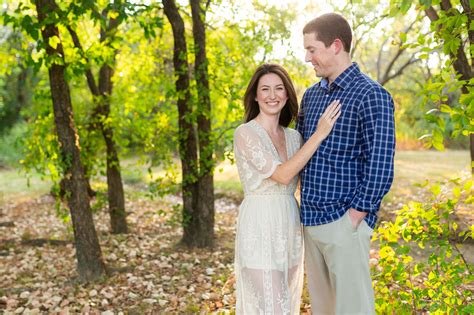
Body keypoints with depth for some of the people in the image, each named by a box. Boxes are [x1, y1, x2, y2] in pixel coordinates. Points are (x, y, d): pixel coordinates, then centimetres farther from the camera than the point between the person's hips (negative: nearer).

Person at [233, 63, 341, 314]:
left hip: (290, 227, 7)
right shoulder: (245, 133, -12)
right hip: (260, 228, -7)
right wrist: (319, 134, -21)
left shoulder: (293, 136, 8)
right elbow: (282, 174, -21)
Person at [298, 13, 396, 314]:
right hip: (311, 219, 7)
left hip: (344, 221, -7)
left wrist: (355, 216, -15)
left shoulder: (371, 95, -11)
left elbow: (380, 167, -15)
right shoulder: (311, 94, 12)